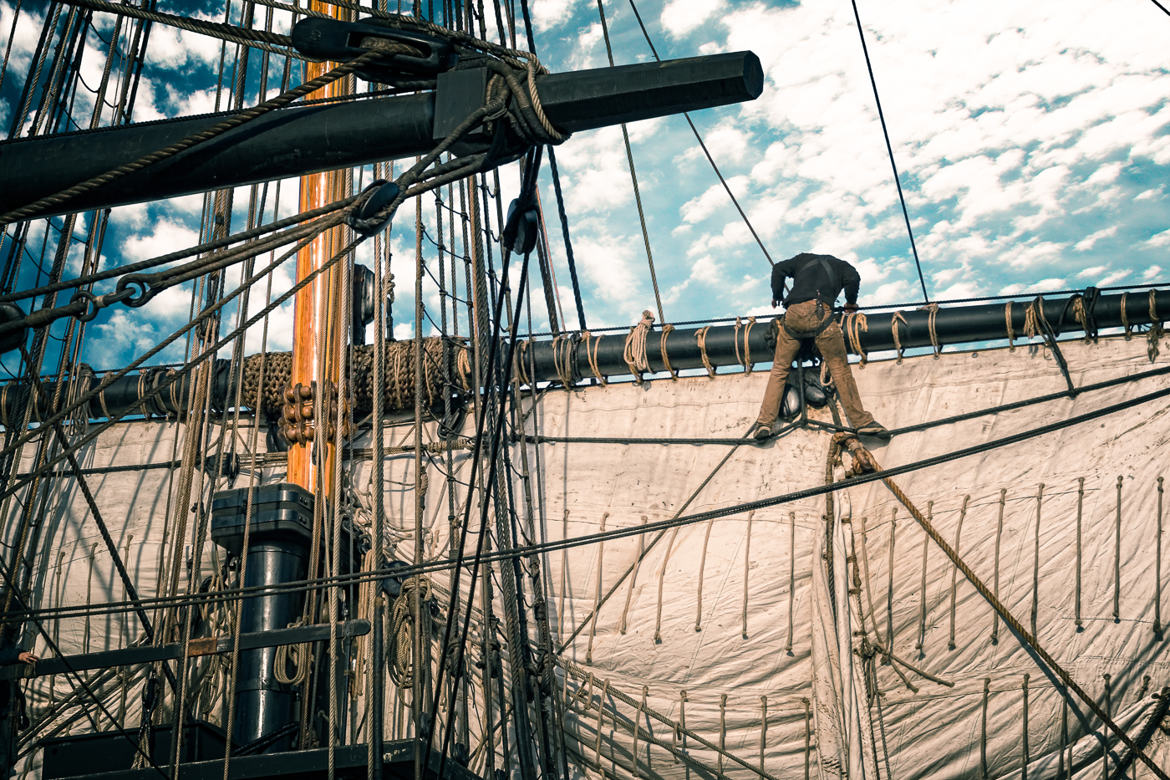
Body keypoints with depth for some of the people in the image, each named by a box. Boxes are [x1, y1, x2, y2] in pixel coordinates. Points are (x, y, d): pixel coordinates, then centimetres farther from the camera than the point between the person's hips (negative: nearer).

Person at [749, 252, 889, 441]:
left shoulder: (803, 259, 34)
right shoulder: (839, 265, 29)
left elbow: (779, 269, 22)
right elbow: (853, 278, 9)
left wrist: (777, 297, 33)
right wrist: (851, 303, 24)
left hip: (792, 313, 2)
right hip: (819, 311, -2)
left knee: (779, 368, 8)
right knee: (839, 367, 2)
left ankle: (765, 423, -1)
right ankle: (862, 421, -2)